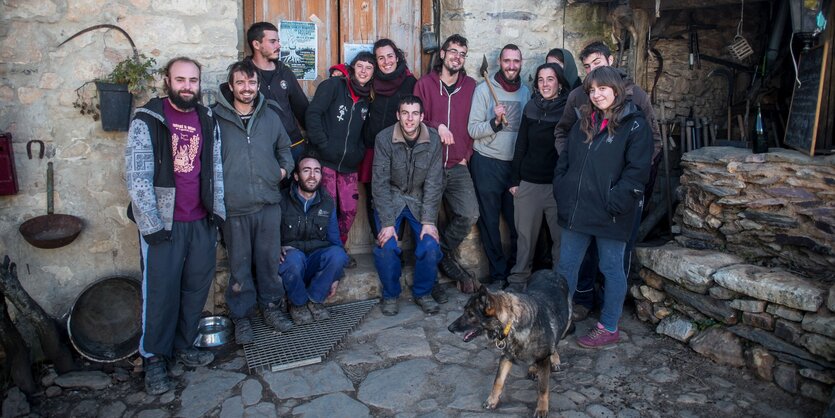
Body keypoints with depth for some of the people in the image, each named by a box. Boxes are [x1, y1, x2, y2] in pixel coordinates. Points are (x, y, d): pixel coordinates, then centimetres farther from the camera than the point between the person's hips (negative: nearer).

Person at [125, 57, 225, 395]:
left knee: (197, 288, 10)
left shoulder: (207, 120, 9)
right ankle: (154, 358, 17)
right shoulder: (147, 120, -6)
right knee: (161, 291, 1)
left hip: (201, 222, 5)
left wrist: (218, 211, 7)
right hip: (163, 224, -4)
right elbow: (137, 177, -11)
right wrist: (152, 225, -14)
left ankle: (183, 346, 28)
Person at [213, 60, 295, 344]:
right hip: (234, 205, -3)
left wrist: (285, 167, 6)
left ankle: (271, 306, 28)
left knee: (269, 259, 11)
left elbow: (284, 147, 22)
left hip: (269, 203, 3)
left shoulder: (270, 116, 11)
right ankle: (242, 316, 20)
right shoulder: (216, 118, -2)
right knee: (240, 264, 6)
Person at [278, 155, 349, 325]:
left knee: (337, 254, -29)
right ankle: (298, 304, -8)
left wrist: (334, 275, 7)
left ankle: (314, 300, -6)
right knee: (295, 257, -38)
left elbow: (334, 239, 12)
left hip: (317, 261, 3)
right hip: (291, 260, -2)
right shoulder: (282, 200, -4)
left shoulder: (327, 202, 7)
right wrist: (278, 249, -23)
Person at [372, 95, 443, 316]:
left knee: (430, 246, -17)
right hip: (390, 199, -1)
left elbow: (433, 182, -9)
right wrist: (387, 222, -22)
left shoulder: (433, 139, -11)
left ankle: (423, 293, 10)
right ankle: (390, 295, 5)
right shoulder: (384, 138, -16)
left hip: (420, 200, 2)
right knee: (386, 247, -21)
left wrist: (429, 221, -16)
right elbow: (380, 182, -16)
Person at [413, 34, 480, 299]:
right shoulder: (425, 84, 3)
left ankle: (443, 253, 13)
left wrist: (467, 155, 5)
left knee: (470, 214, -14)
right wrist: (437, 127, -13)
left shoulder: (471, 86, 10)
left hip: (458, 166, 2)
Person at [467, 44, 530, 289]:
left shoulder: (525, 91, 9)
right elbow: (473, 129, -7)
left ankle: (515, 269, 24)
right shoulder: (484, 89, -3)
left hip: (516, 163, 4)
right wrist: (495, 121, -24)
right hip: (488, 163, -3)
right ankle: (498, 273, 15)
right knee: (490, 221, 3)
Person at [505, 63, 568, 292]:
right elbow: (521, 145, 9)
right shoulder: (531, 108, 6)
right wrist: (514, 179, 5)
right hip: (528, 182, 3)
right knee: (525, 234, 9)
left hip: (558, 184, -2)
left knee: (560, 234, 4)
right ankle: (518, 278, 21)